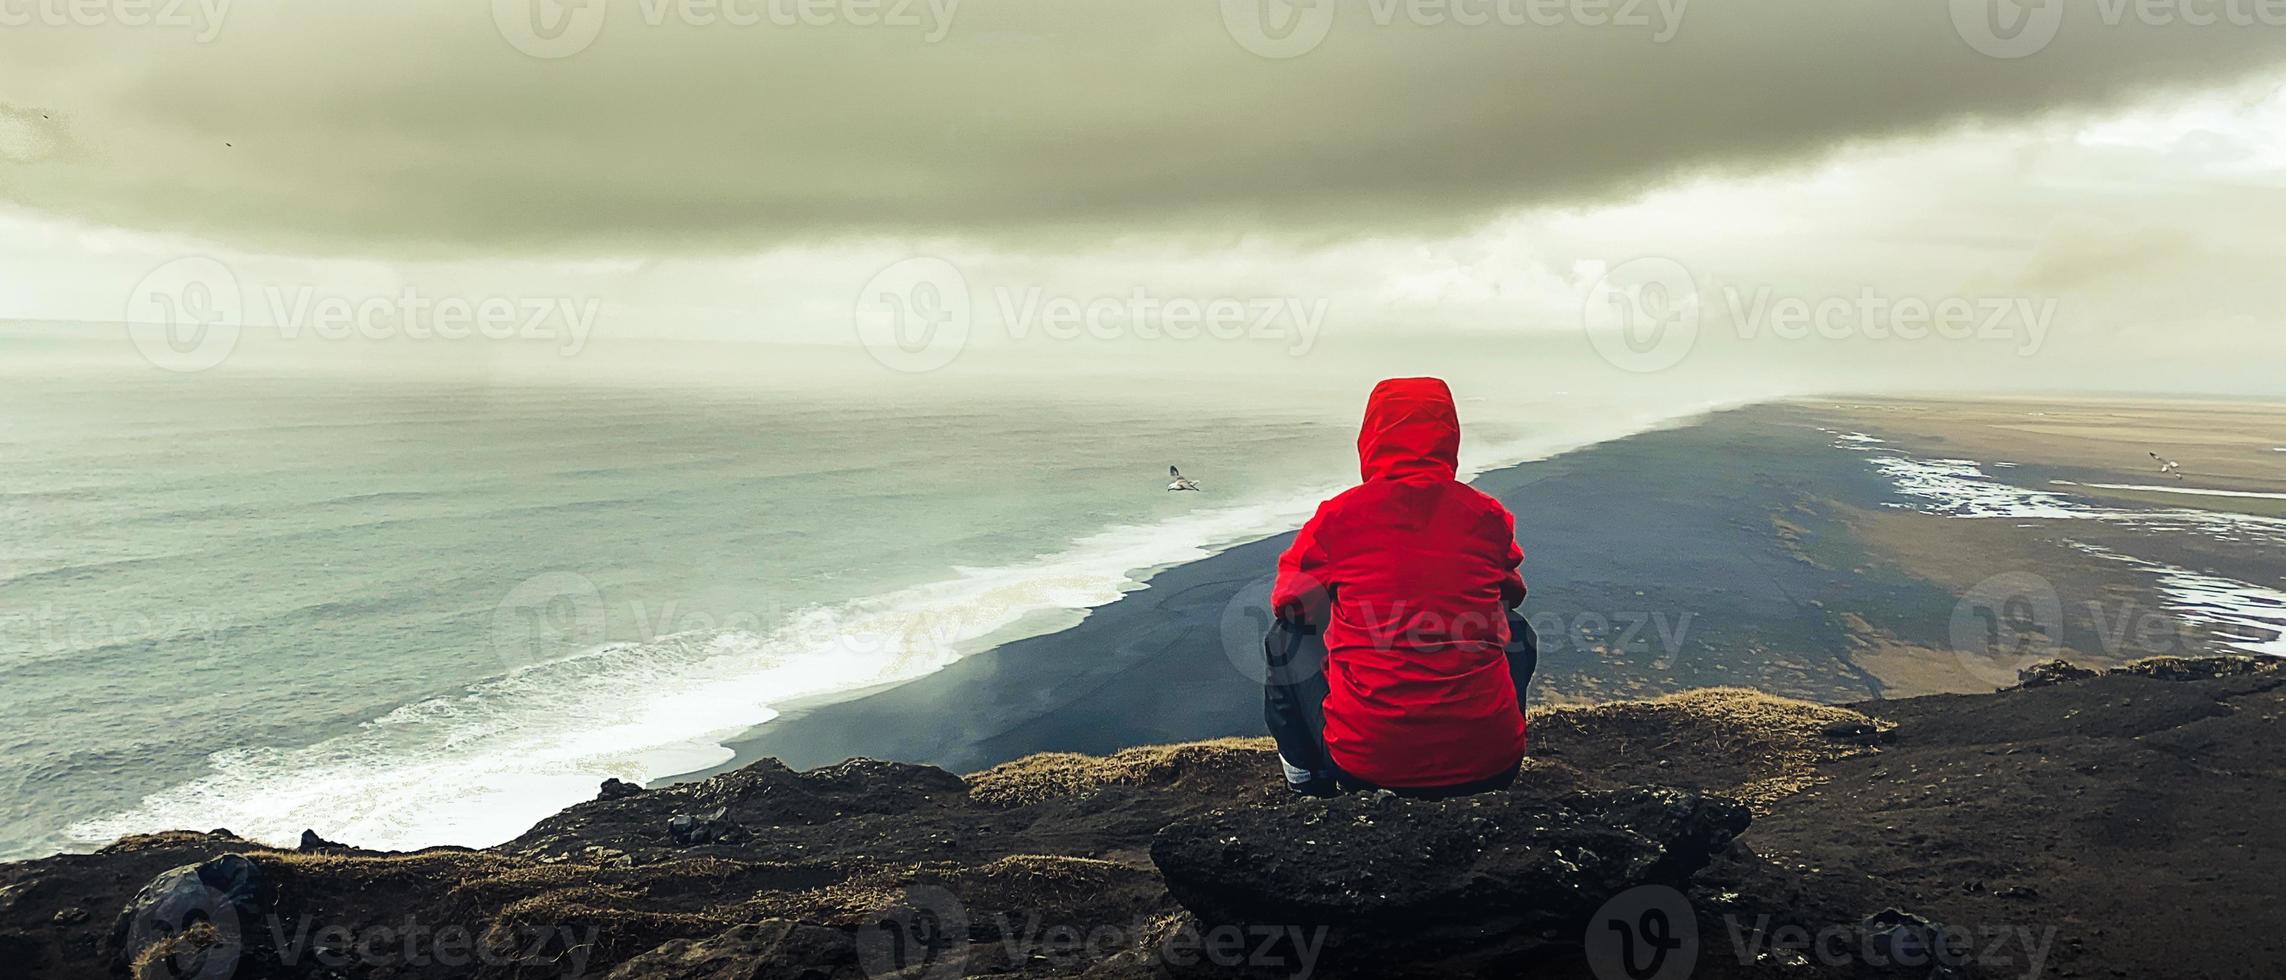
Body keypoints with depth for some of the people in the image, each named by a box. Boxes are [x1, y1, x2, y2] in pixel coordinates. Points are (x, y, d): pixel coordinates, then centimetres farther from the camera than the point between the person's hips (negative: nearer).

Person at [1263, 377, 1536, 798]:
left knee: (1289, 635, 24)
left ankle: (1310, 784, 28)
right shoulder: (1488, 515, 1)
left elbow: (1289, 603, 12)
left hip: (1366, 763, -1)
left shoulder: (1339, 515, -4)